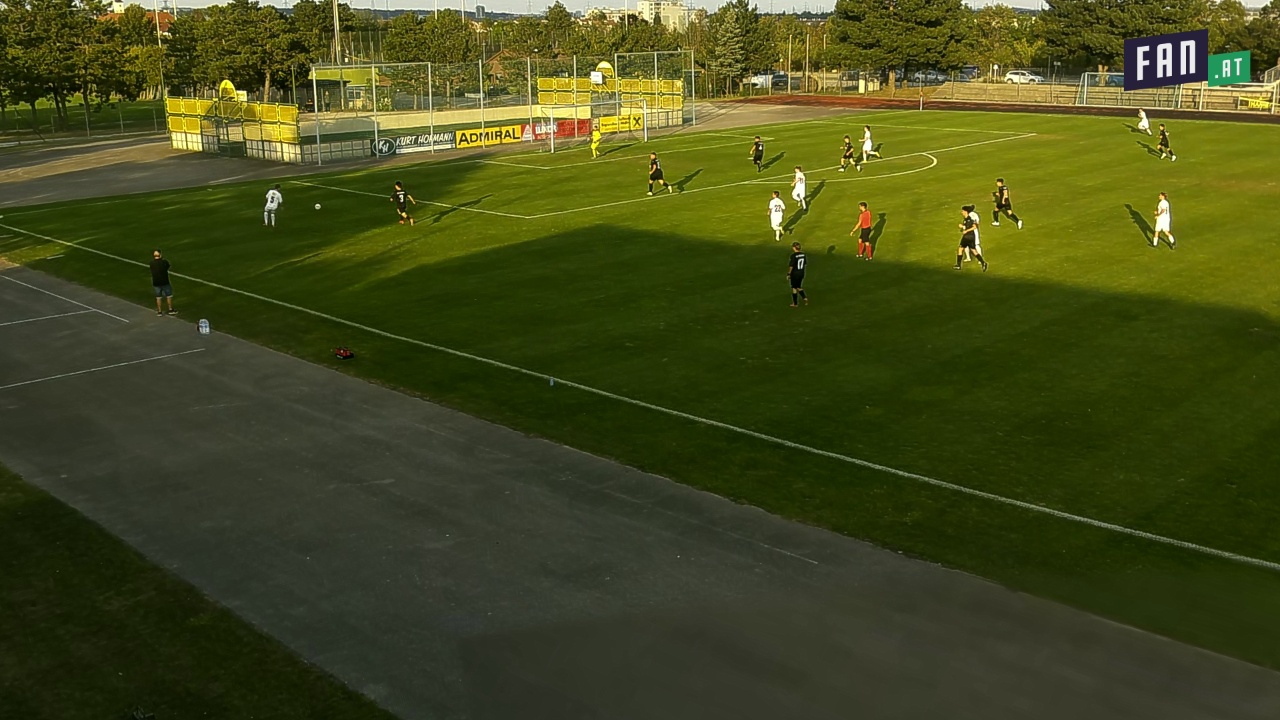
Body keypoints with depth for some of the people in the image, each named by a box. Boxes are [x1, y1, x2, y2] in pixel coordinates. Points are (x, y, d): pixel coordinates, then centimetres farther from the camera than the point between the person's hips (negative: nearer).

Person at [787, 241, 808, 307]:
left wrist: (788, 274, -9)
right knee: (799, 287, 22)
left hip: (795, 274, -6)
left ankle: (795, 303, 15)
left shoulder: (793, 255, -21)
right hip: (801, 273, 6)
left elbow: (791, 266, -19)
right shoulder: (803, 254, -2)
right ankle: (805, 298, 5)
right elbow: (805, 263, 8)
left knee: (794, 288, 8)